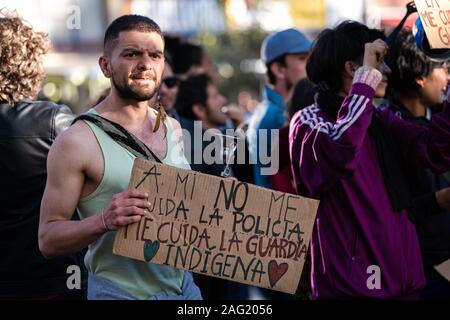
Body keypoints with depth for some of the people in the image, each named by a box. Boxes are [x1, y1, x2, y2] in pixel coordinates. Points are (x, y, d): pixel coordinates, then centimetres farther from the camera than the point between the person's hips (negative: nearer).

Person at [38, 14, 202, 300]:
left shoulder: (173, 129, 5)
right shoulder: (77, 142, -13)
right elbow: (48, 239, -13)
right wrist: (103, 221, -29)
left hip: (182, 285, 6)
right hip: (120, 291, -5)